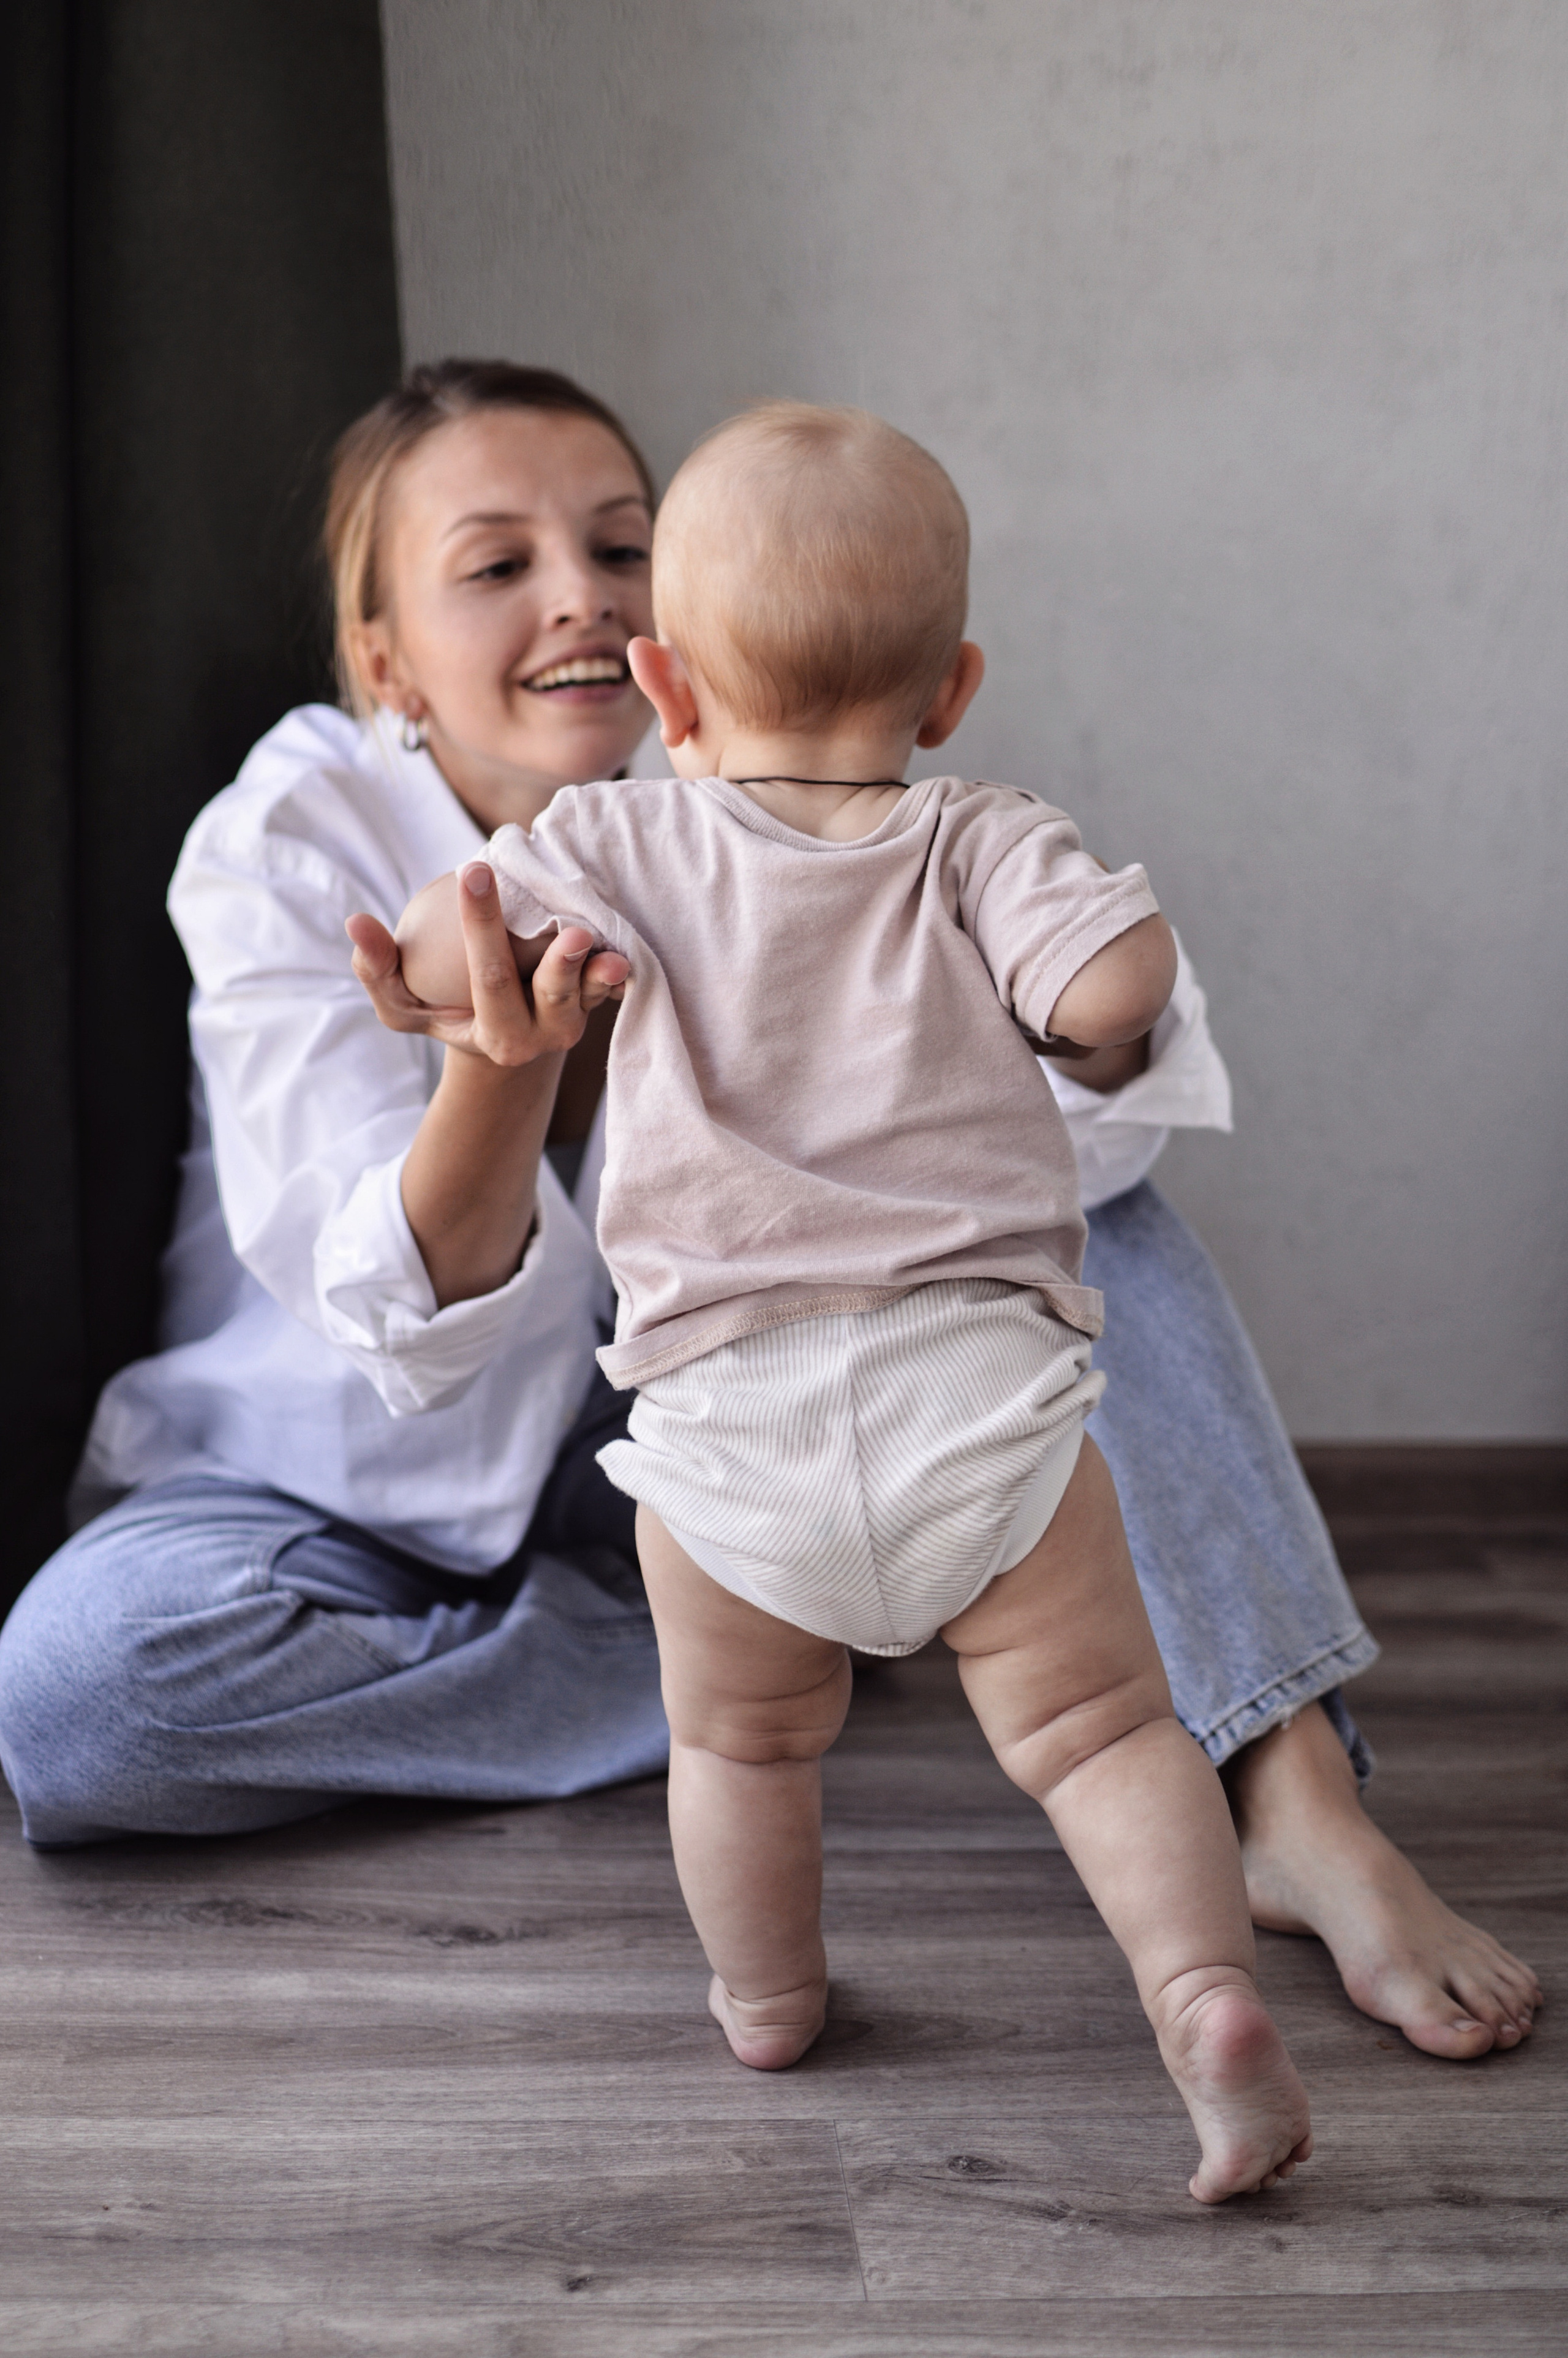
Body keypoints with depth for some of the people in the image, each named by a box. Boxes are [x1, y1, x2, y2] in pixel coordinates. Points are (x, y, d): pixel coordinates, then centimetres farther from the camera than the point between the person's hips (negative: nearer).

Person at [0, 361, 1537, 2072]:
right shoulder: (284, 845, -19)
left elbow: (1059, 1142, -22)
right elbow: (407, 1320, -29)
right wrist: (505, 1064, -50)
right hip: (375, 1479, -2)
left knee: (1071, 1193, -16)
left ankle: (1296, 1799, -24)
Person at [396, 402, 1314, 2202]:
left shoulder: (626, 850, 3)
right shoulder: (983, 846, 2)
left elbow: (424, 948, 2)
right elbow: (1117, 989, -12)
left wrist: (549, 958, 20)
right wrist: (1088, 912, 11)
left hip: (730, 1425, 1)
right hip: (983, 1391, 0)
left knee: (739, 1741, 23)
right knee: (1097, 1723, 9)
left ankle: (766, 1996, 38)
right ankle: (1204, 1982, -8)